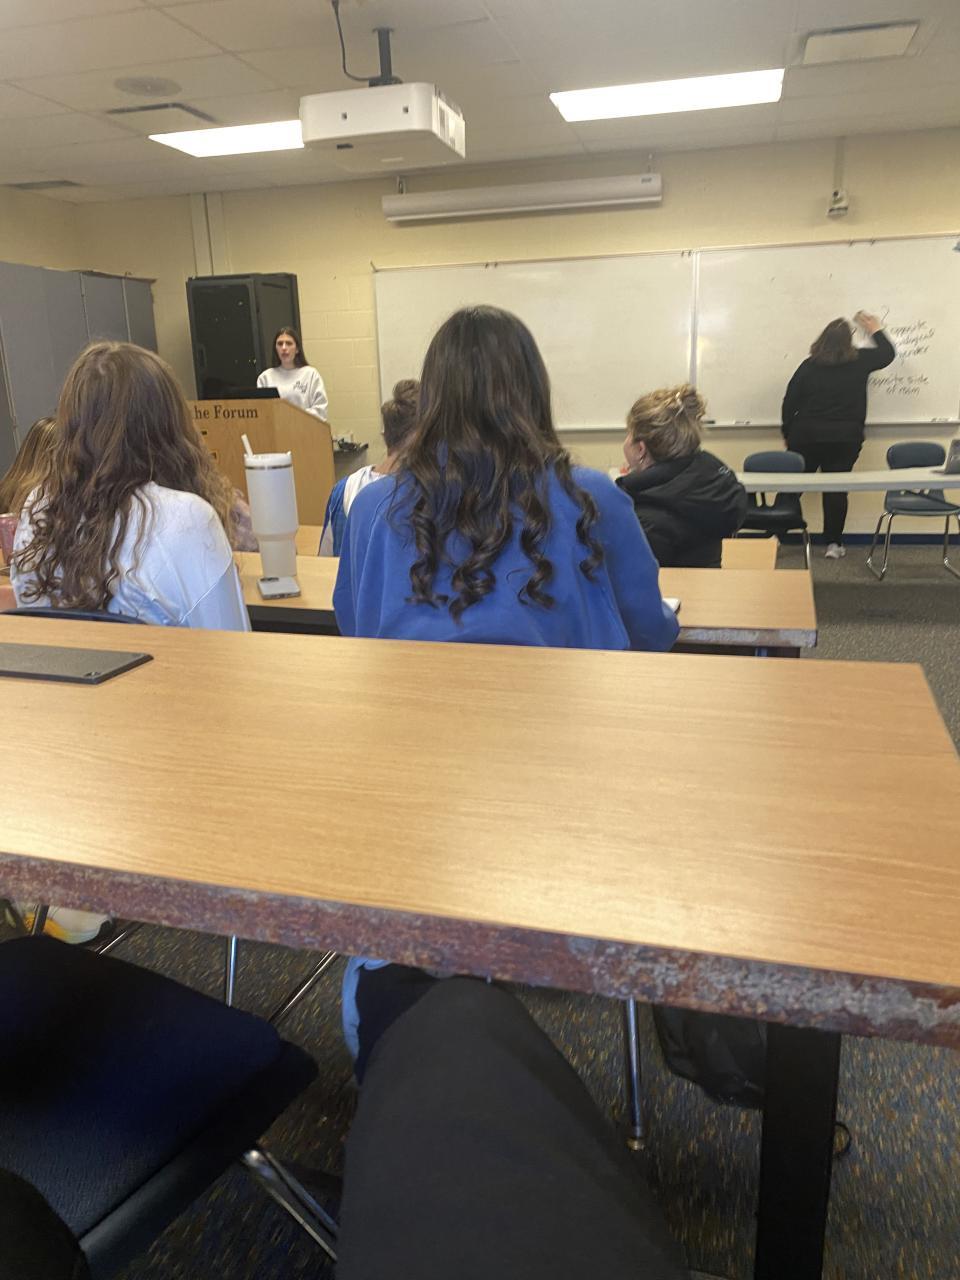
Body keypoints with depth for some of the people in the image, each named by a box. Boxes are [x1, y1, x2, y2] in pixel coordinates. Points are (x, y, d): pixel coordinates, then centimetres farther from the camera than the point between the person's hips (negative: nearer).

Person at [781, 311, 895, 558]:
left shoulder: (809, 365, -4)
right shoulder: (860, 360, -2)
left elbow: (790, 402, -2)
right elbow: (887, 353, 18)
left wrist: (787, 433, 10)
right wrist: (875, 330, 31)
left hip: (807, 436, 0)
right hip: (845, 438, 0)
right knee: (836, 489, 6)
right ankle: (833, 543, 7)